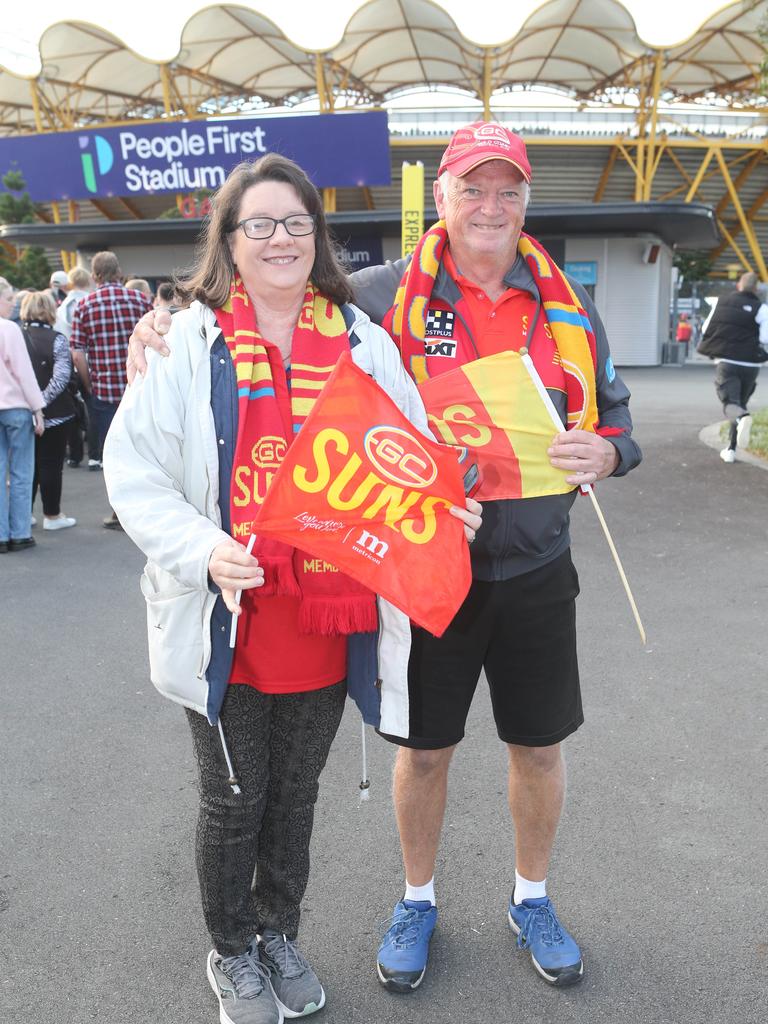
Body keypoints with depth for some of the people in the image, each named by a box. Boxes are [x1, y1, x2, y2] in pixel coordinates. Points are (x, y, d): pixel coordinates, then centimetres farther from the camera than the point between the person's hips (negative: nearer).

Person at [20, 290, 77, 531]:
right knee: (50, 464, 5)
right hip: (54, 414, -4)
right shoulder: (57, 340, -9)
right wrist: (42, 401, -15)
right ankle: (52, 515, 13)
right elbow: (61, 377, -18)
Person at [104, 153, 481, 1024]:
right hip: (226, 625, -2)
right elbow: (132, 465, -6)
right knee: (232, 803, 14)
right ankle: (232, 952, 42)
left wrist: (447, 511, -9)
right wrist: (201, 549, -21)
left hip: (329, 621, 3)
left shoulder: (360, 340, 4)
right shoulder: (188, 339, -4)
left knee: (295, 794, 21)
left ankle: (280, 934, 46)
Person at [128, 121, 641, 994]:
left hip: (535, 572, 3)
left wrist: (604, 454, -12)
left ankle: (531, 898, 44)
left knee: (538, 748, 16)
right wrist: (167, 326, -17)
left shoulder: (569, 306, 3)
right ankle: (417, 901, 42)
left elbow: (615, 417, 11)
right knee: (423, 749, 14)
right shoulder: (383, 295, -6)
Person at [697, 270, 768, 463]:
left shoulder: (722, 302, 5)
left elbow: (706, 329, 12)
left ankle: (742, 418, -42)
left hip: (726, 362, 0)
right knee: (741, 403, 15)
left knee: (731, 402, -5)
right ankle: (731, 449, 16)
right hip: (750, 365, 0)